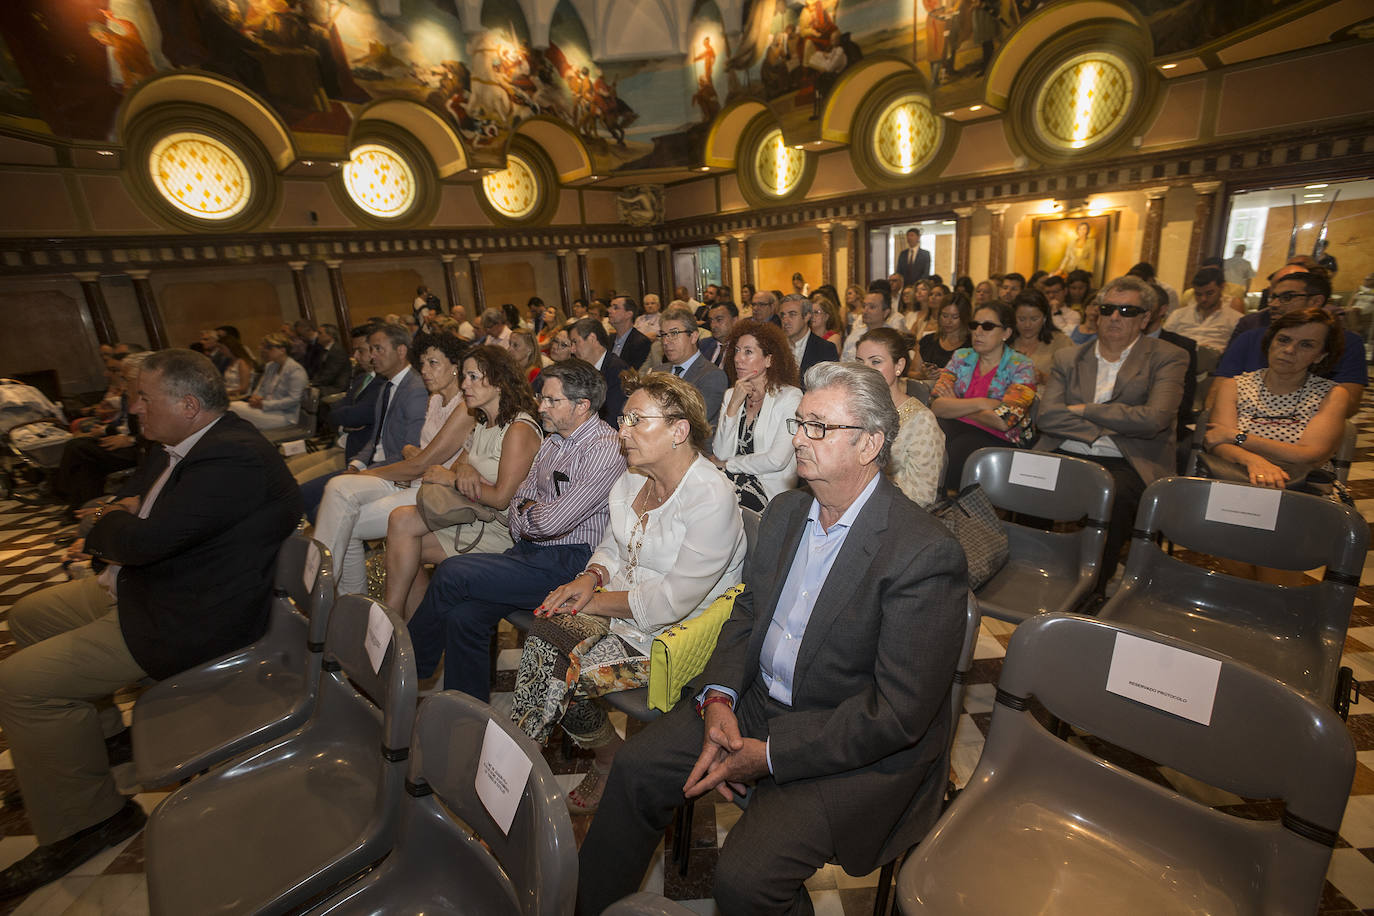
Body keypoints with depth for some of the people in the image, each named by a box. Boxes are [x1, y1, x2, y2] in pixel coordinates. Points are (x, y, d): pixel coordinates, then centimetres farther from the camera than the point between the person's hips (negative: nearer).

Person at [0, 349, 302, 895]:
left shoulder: (235, 459, -30)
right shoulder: (185, 442, 6)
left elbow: (143, 540, -30)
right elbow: (130, 498, 19)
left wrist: (106, 526, -7)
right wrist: (115, 522, -4)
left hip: (190, 618, -11)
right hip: (145, 582, 11)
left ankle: (84, 821, 6)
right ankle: (95, 732, 38)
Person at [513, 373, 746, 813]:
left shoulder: (711, 497, -22)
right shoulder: (632, 480, 4)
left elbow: (672, 600, -23)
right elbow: (612, 545, 16)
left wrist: (600, 601, -14)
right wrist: (591, 578, -6)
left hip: (675, 633, -7)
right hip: (622, 605, 7)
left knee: (562, 671, -18)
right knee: (544, 634, -16)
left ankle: (611, 757, 10)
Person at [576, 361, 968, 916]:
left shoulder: (926, 555, -23)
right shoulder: (785, 512, 1)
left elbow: (899, 713, -22)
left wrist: (769, 756, -20)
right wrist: (717, 698, -9)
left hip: (860, 749, -6)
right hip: (758, 701, 7)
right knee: (637, 766, 3)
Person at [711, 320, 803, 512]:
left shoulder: (790, 397, -6)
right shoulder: (731, 395, 11)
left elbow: (777, 460, -15)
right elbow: (720, 454, 0)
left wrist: (727, 464, -2)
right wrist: (734, 405, -9)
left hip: (770, 489, -5)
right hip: (733, 478, 5)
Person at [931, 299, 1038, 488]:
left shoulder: (1022, 367, 2)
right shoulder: (961, 357, 13)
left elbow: (1003, 421, -13)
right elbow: (936, 406, -1)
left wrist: (956, 407, -2)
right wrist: (981, 403, -12)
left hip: (996, 440, -3)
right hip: (953, 430, 3)